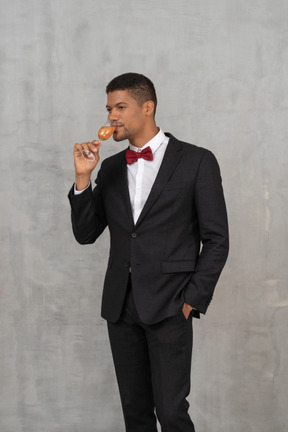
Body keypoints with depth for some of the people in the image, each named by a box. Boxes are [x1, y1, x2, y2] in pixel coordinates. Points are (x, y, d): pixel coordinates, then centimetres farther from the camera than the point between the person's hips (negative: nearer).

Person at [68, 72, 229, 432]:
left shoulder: (197, 162, -3)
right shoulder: (111, 167, 11)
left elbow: (216, 240, -3)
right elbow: (85, 234, 8)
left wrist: (192, 301, -8)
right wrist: (82, 178, -4)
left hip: (168, 306, -5)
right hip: (120, 305, 5)